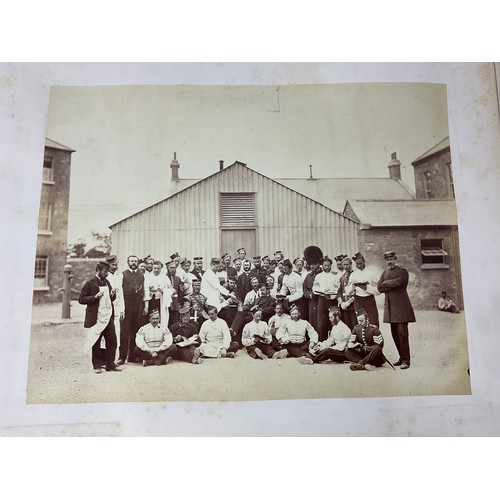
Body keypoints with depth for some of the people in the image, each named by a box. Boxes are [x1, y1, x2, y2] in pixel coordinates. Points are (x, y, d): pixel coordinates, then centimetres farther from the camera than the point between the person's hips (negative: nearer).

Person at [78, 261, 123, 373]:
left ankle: (110, 364, 13)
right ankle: (97, 365, 17)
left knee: (112, 341, 4)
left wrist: (113, 295, 1)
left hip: (109, 317, 6)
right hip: (96, 318, -6)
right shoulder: (90, 284, -5)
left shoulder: (107, 283, 15)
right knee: (96, 343, 5)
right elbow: (81, 299, -9)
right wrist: (95, 296, -20)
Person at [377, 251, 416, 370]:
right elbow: (379, 287, 6)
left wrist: (386, 283, -2)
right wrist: (392, 286, -6)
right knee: (395, 334, 9)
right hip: (390, 306, 6)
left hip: (401, 305, -6)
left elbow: (397, 282, -18)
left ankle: (405, 360, -4)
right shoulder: (385, 273, 17)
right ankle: (402, 358, 19)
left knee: (402, 333, -9)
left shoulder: (402, 271, -1)